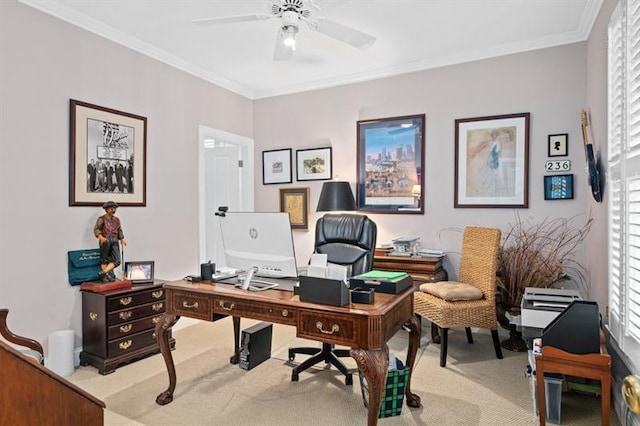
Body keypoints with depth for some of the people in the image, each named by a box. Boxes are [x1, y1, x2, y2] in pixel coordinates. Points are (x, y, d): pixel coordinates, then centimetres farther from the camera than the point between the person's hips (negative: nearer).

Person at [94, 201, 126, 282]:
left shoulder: (117, 220, 19)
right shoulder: (101, 219, 4)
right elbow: (96, 229, -4)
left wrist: (122, 239, 8)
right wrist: (101, 237, -21)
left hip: (115, 240, 5)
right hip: (105, 239, -5)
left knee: (117, 260, -4)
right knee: (104, 259, -3)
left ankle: (103, 273, 2)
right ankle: (106, 275, 5)